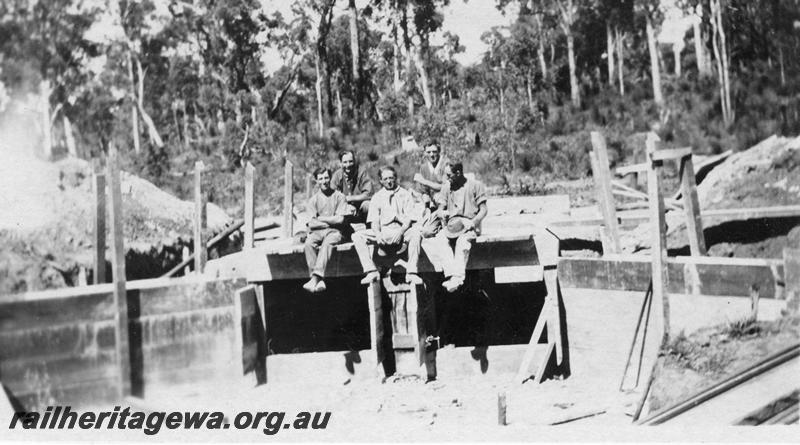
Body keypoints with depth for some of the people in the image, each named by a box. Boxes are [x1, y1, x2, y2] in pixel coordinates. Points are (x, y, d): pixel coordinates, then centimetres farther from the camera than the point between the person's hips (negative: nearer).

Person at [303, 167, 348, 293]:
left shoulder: (339, 197, 8)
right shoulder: (313, 199, 13)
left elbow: (339, 219, -3)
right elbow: (312, 224, 3)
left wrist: (320, 218, 2)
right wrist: (331, 221, -3)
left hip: (334, 232, -2)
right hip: (317, 232, 2)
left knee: (327, 243, -36)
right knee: (309, 243, -31)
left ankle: (315, 277, -47)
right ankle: (319, 281, -39)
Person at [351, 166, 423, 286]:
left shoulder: (405, 195, 11)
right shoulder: (377, 197, 17)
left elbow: (409, 219, 1)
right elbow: (374, 220, 7)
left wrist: (400, 232, -20)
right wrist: (378, 234, -15)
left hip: (401, 230, -2)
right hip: (382, 232, 2)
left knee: (415, 232, -36)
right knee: (357, 236, -21)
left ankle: (411, 273, -33)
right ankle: (371, 272, -26)